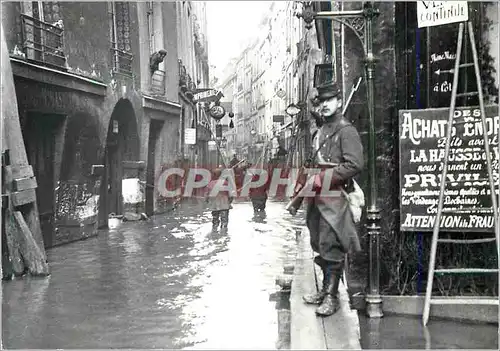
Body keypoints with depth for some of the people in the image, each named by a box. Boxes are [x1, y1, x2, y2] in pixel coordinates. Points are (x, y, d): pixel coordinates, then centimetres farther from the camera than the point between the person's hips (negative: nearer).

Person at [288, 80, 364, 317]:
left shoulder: (346, 130, -8)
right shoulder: (319, 133, 18)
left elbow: (354, 165, -19)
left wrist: (320, 179, -18)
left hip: (335, 198, -8)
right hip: (317, 199, 8)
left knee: (331, 248, -6)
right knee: (319, 246, 13)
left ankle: (332, 296, 2)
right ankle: (325, 290, 25)